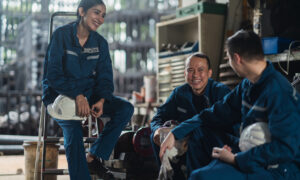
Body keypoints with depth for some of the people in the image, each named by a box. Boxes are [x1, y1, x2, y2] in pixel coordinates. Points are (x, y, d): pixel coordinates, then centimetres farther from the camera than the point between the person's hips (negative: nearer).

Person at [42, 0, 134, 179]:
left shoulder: (100, 43, 6)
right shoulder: (62, 35, -8)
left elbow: (105, 77, 4)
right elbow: (53, 74, -15)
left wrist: (101, 100, -19)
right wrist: (77, 96, -28)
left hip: (89, 94, 5)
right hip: (60, 95, -5)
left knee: (126, 108, -16)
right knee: (73, 128, -34)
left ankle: (93, 157, -12)